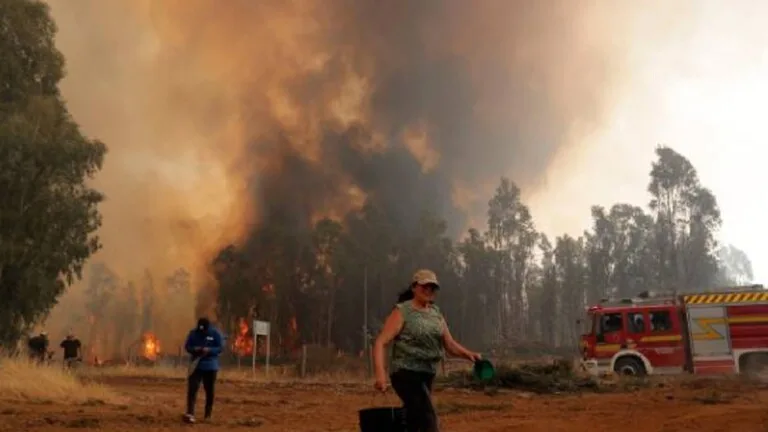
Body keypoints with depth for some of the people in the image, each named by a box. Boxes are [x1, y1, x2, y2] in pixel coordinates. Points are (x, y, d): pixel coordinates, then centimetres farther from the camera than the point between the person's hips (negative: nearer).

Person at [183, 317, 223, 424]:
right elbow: (187, 346, 4)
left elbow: (220, 348, -7)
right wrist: (194, 349, -18)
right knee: (192, 388, -12)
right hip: (196, 365, 1)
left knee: (209, 391, 8)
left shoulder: (215, 333, -7)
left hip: (211, 367, -1)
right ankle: (190, 414, -16)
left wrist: (209, 350, -24)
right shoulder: (193, 333, -1)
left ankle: (208, 414, 21)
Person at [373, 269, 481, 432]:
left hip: (427, 376, 7)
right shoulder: (402, 311, -8)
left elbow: (450, 344, 11)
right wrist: (380, 373, -30)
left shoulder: (436, 313, 11)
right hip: (407, 374, -7)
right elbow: (380, 343, -16)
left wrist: (469, 354, -9)